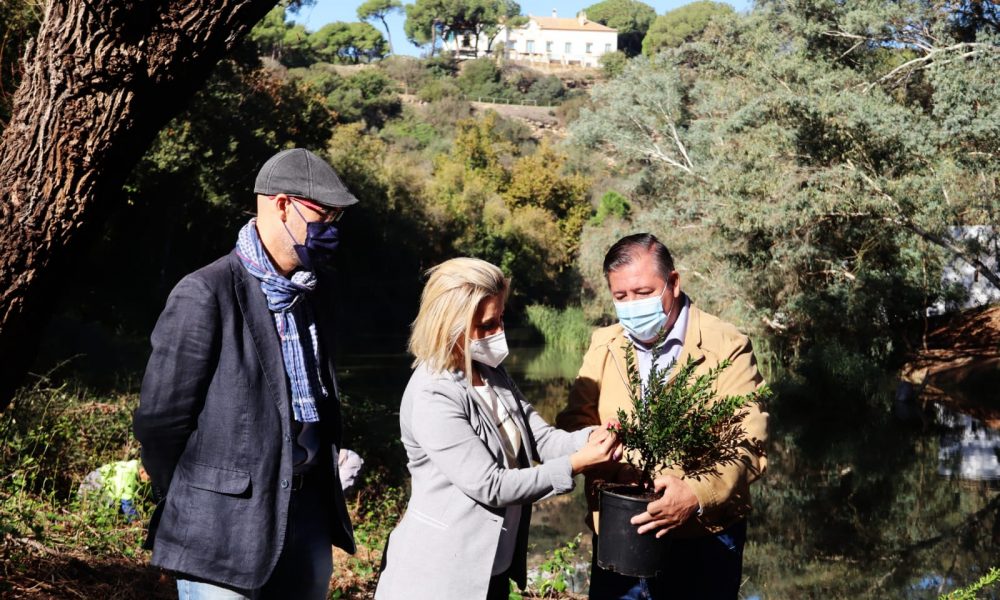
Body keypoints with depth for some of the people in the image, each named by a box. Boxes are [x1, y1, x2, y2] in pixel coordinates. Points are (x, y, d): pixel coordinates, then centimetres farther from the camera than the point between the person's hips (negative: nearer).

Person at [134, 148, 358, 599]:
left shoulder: (314, 292, 8)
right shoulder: (205, 296, -15)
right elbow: (160, 417, -10)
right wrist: (192, 507, 1)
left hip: (309, 514, 7)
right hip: (226, 527, -7)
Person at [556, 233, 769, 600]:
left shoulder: (727, 349, -8)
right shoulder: (603, 346, 7)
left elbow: (748, 446, -14)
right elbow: (575, 421, 7)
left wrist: (697, 494, -30)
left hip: (703, 543, -3)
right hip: (615, 534, 4)